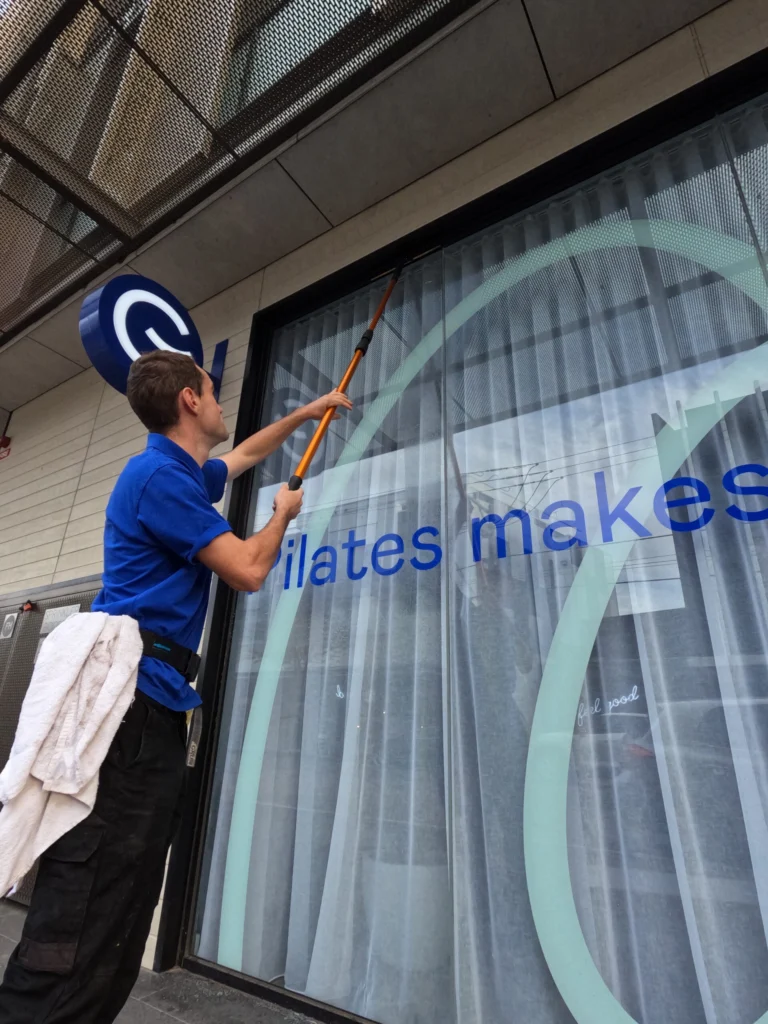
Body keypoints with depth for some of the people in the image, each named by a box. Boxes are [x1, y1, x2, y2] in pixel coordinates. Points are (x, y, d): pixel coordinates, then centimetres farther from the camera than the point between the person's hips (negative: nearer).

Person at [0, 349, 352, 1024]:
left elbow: (245, 454, 40)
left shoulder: (183, 473, 20)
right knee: (92, 893, -6)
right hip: (134, 695, -10)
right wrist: (283, 514, 9)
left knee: (127, 896, 13)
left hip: (152, 699, 10)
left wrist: (307, 413, 47)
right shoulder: (160, 473, -11)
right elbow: (248, 570, -12)